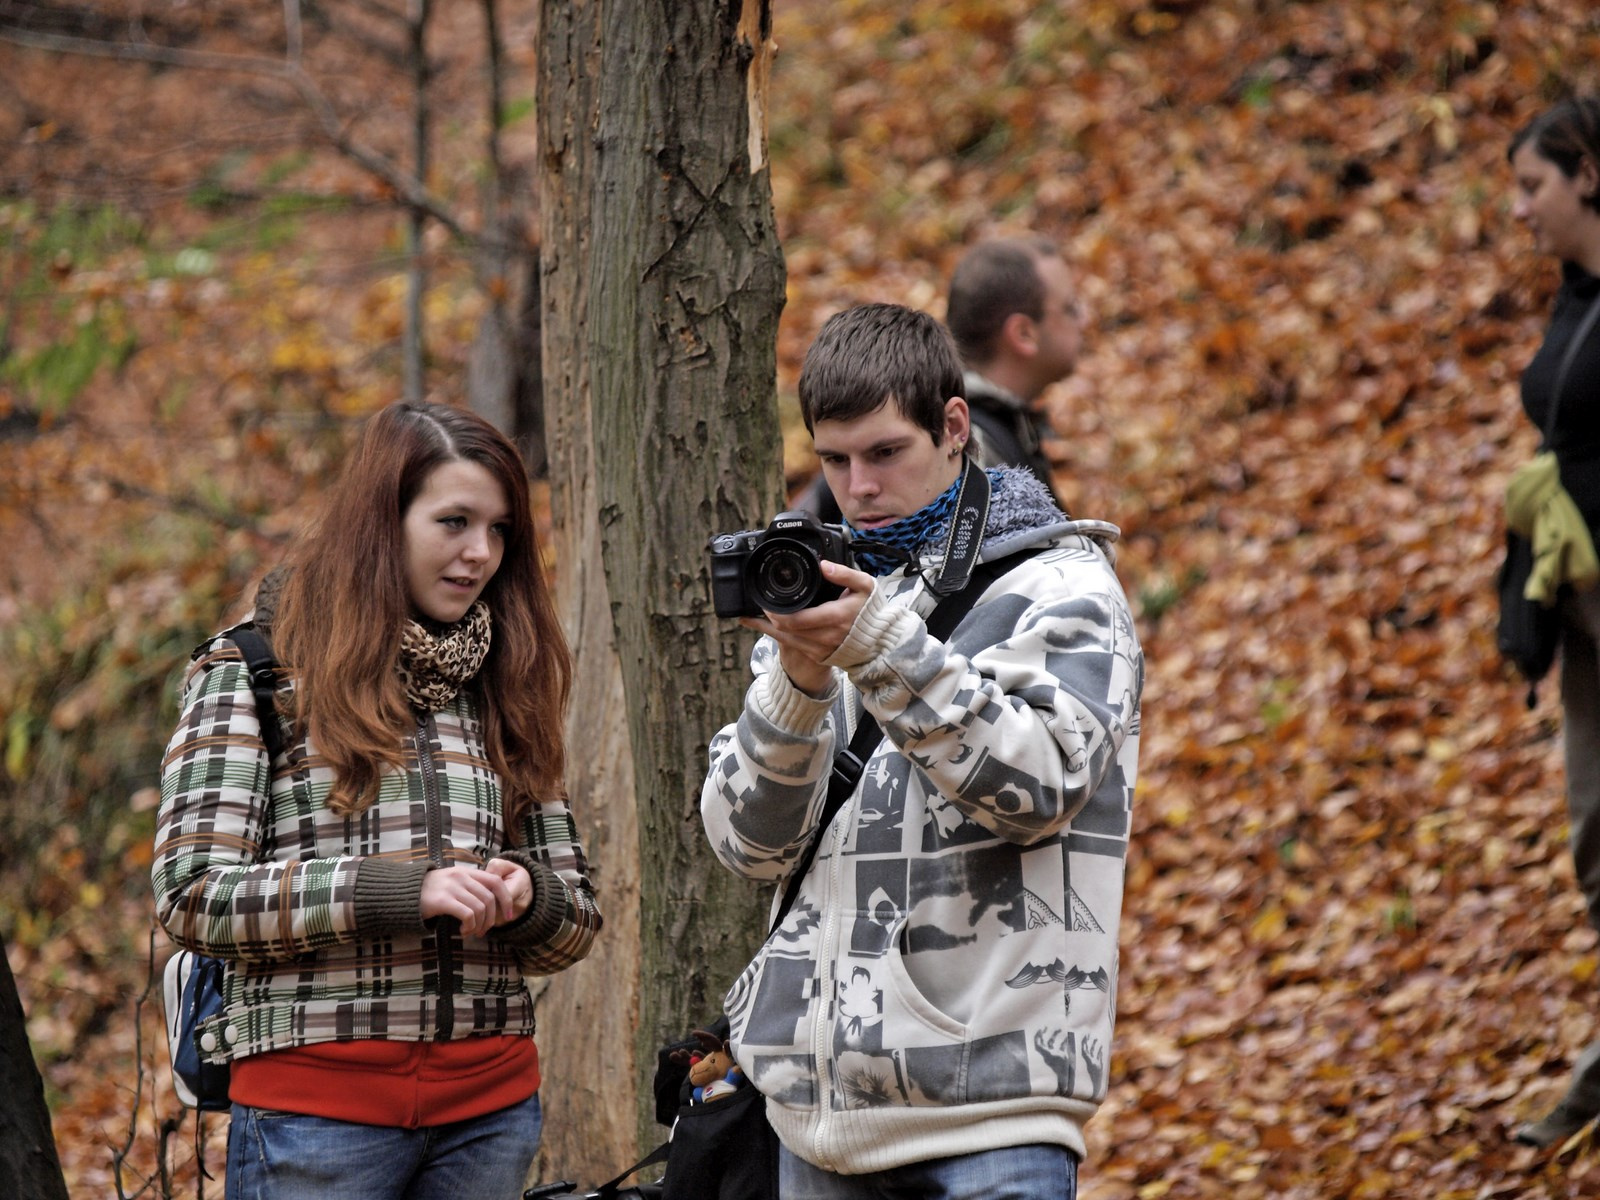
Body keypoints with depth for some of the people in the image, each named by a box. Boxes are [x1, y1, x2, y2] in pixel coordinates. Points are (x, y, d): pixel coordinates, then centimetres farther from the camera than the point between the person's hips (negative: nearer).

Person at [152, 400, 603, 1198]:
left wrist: (528, 897, -9)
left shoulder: (501, 688, 14)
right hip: (316, 1102, -4)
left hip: (490, 1109, 4)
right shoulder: (255, 671, 1)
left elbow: (577, 919, 15)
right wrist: (401, 892, -18)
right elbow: (192, 893, -9)